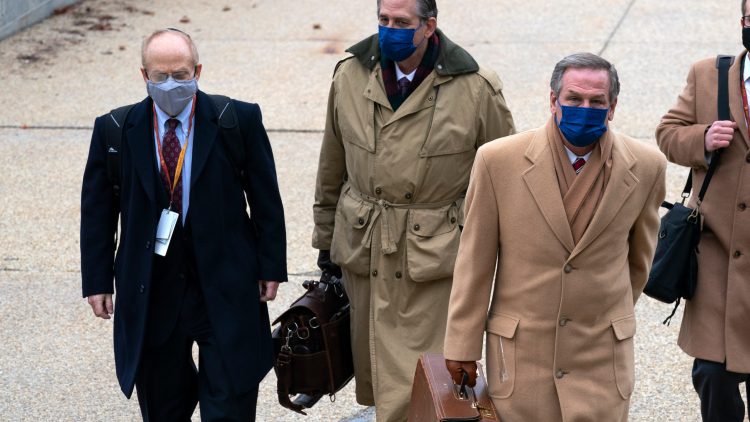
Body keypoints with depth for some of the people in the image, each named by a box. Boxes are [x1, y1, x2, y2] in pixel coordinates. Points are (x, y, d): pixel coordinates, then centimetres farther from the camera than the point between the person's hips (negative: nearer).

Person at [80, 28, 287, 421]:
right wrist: (98, 281, 1)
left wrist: (271, 267, -1)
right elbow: (97, 210, 4)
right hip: (151, 292, 2)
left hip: (224, 289, -1)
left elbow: (266, 200, 0)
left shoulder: (238, 120, -5)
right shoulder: (114, 130, -2)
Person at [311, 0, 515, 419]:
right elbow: (332, 167, 12)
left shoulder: (476, 88, -10)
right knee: (375, 374, 13)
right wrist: (326, 239, 16)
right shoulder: (350, 77, 2)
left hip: (435, 255, -4)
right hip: (364, 250, 4)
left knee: (421, 387, -7)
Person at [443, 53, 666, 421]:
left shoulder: (646, 167, -3)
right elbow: (475, 260, -2)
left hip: (603, 355, 1)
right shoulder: (498, 160, -8)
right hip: (519, 351, -1)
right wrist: (462, 345, 1)